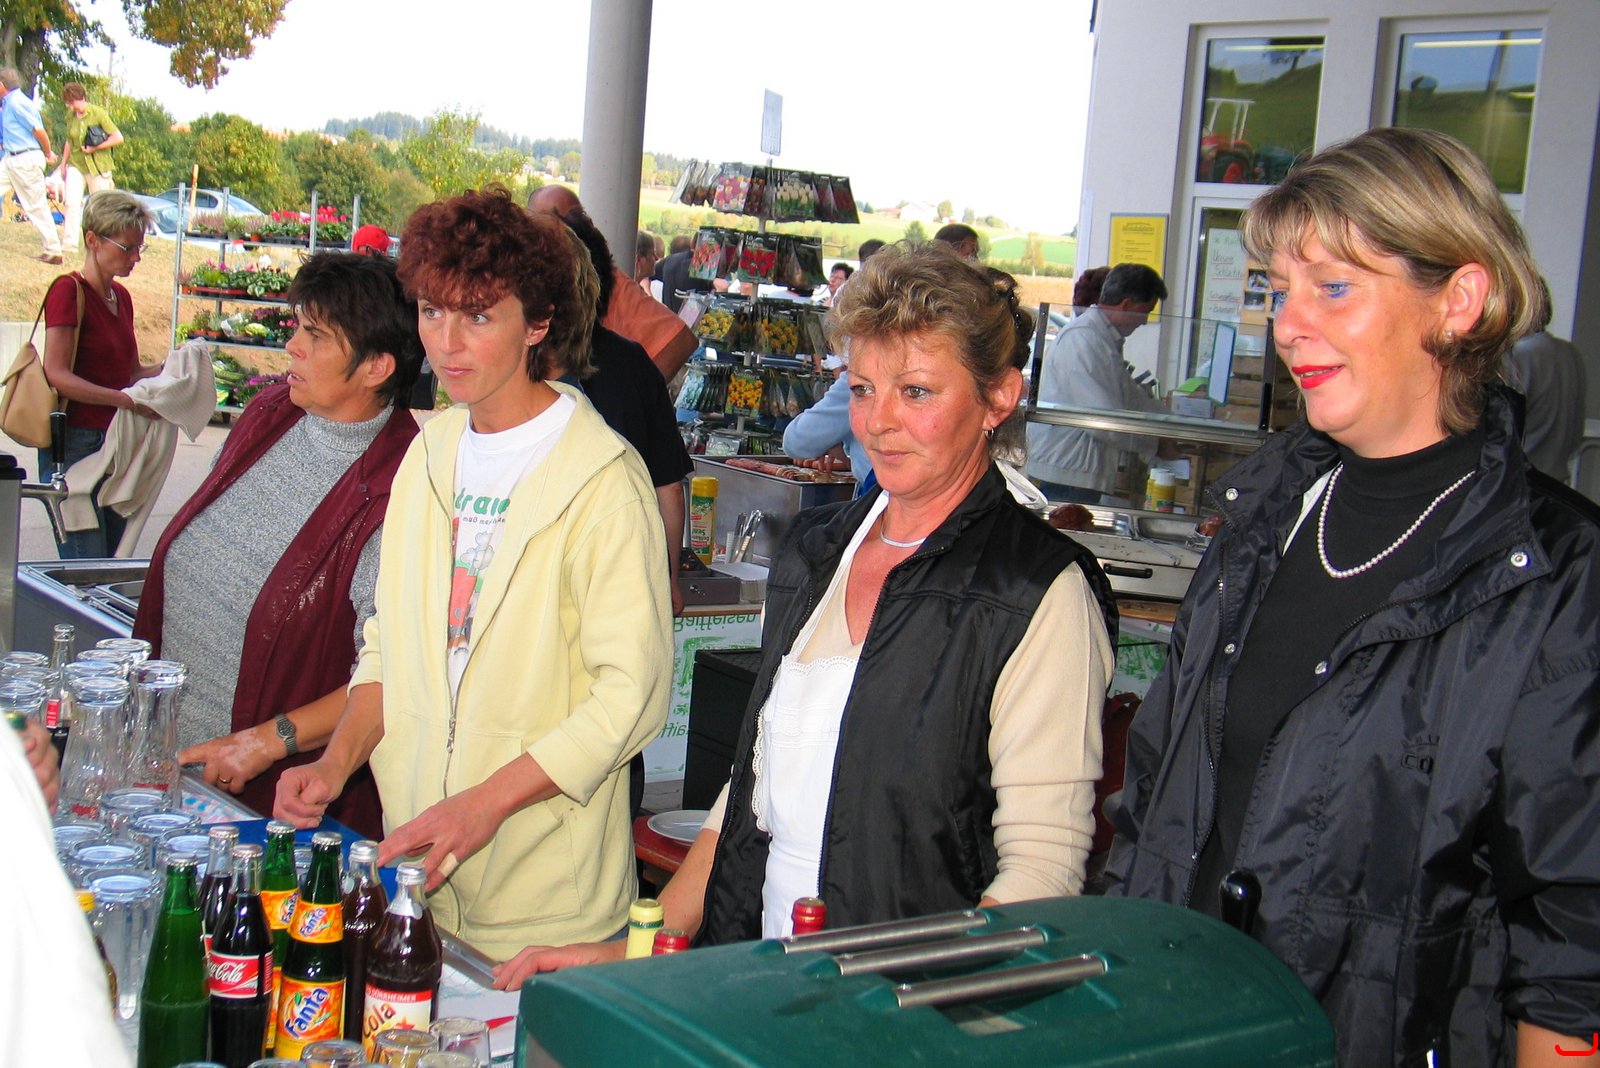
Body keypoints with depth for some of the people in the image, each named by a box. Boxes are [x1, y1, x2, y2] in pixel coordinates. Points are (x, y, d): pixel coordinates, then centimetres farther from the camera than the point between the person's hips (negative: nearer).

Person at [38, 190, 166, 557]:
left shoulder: (121, 296, 14)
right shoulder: (68, 291, -9)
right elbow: (57, 375, -18)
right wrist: (128, 400, -24)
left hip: (116, 441, 8)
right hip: (76, 440, -8)